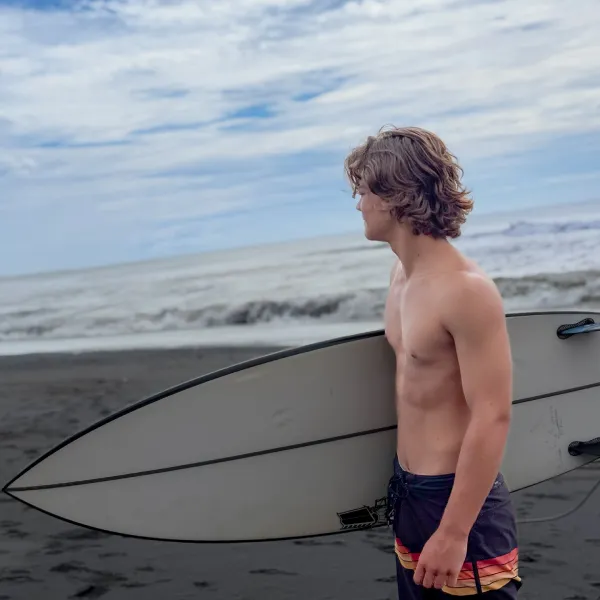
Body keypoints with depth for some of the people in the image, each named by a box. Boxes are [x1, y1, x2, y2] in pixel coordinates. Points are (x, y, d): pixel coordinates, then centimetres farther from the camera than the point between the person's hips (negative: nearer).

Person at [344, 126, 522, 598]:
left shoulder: (466, 289, -22)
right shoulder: (402, 272, 4)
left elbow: (493, 418, -22)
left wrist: (454, 532, -21)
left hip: (456, 498, -8)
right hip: (407, 490, 8)